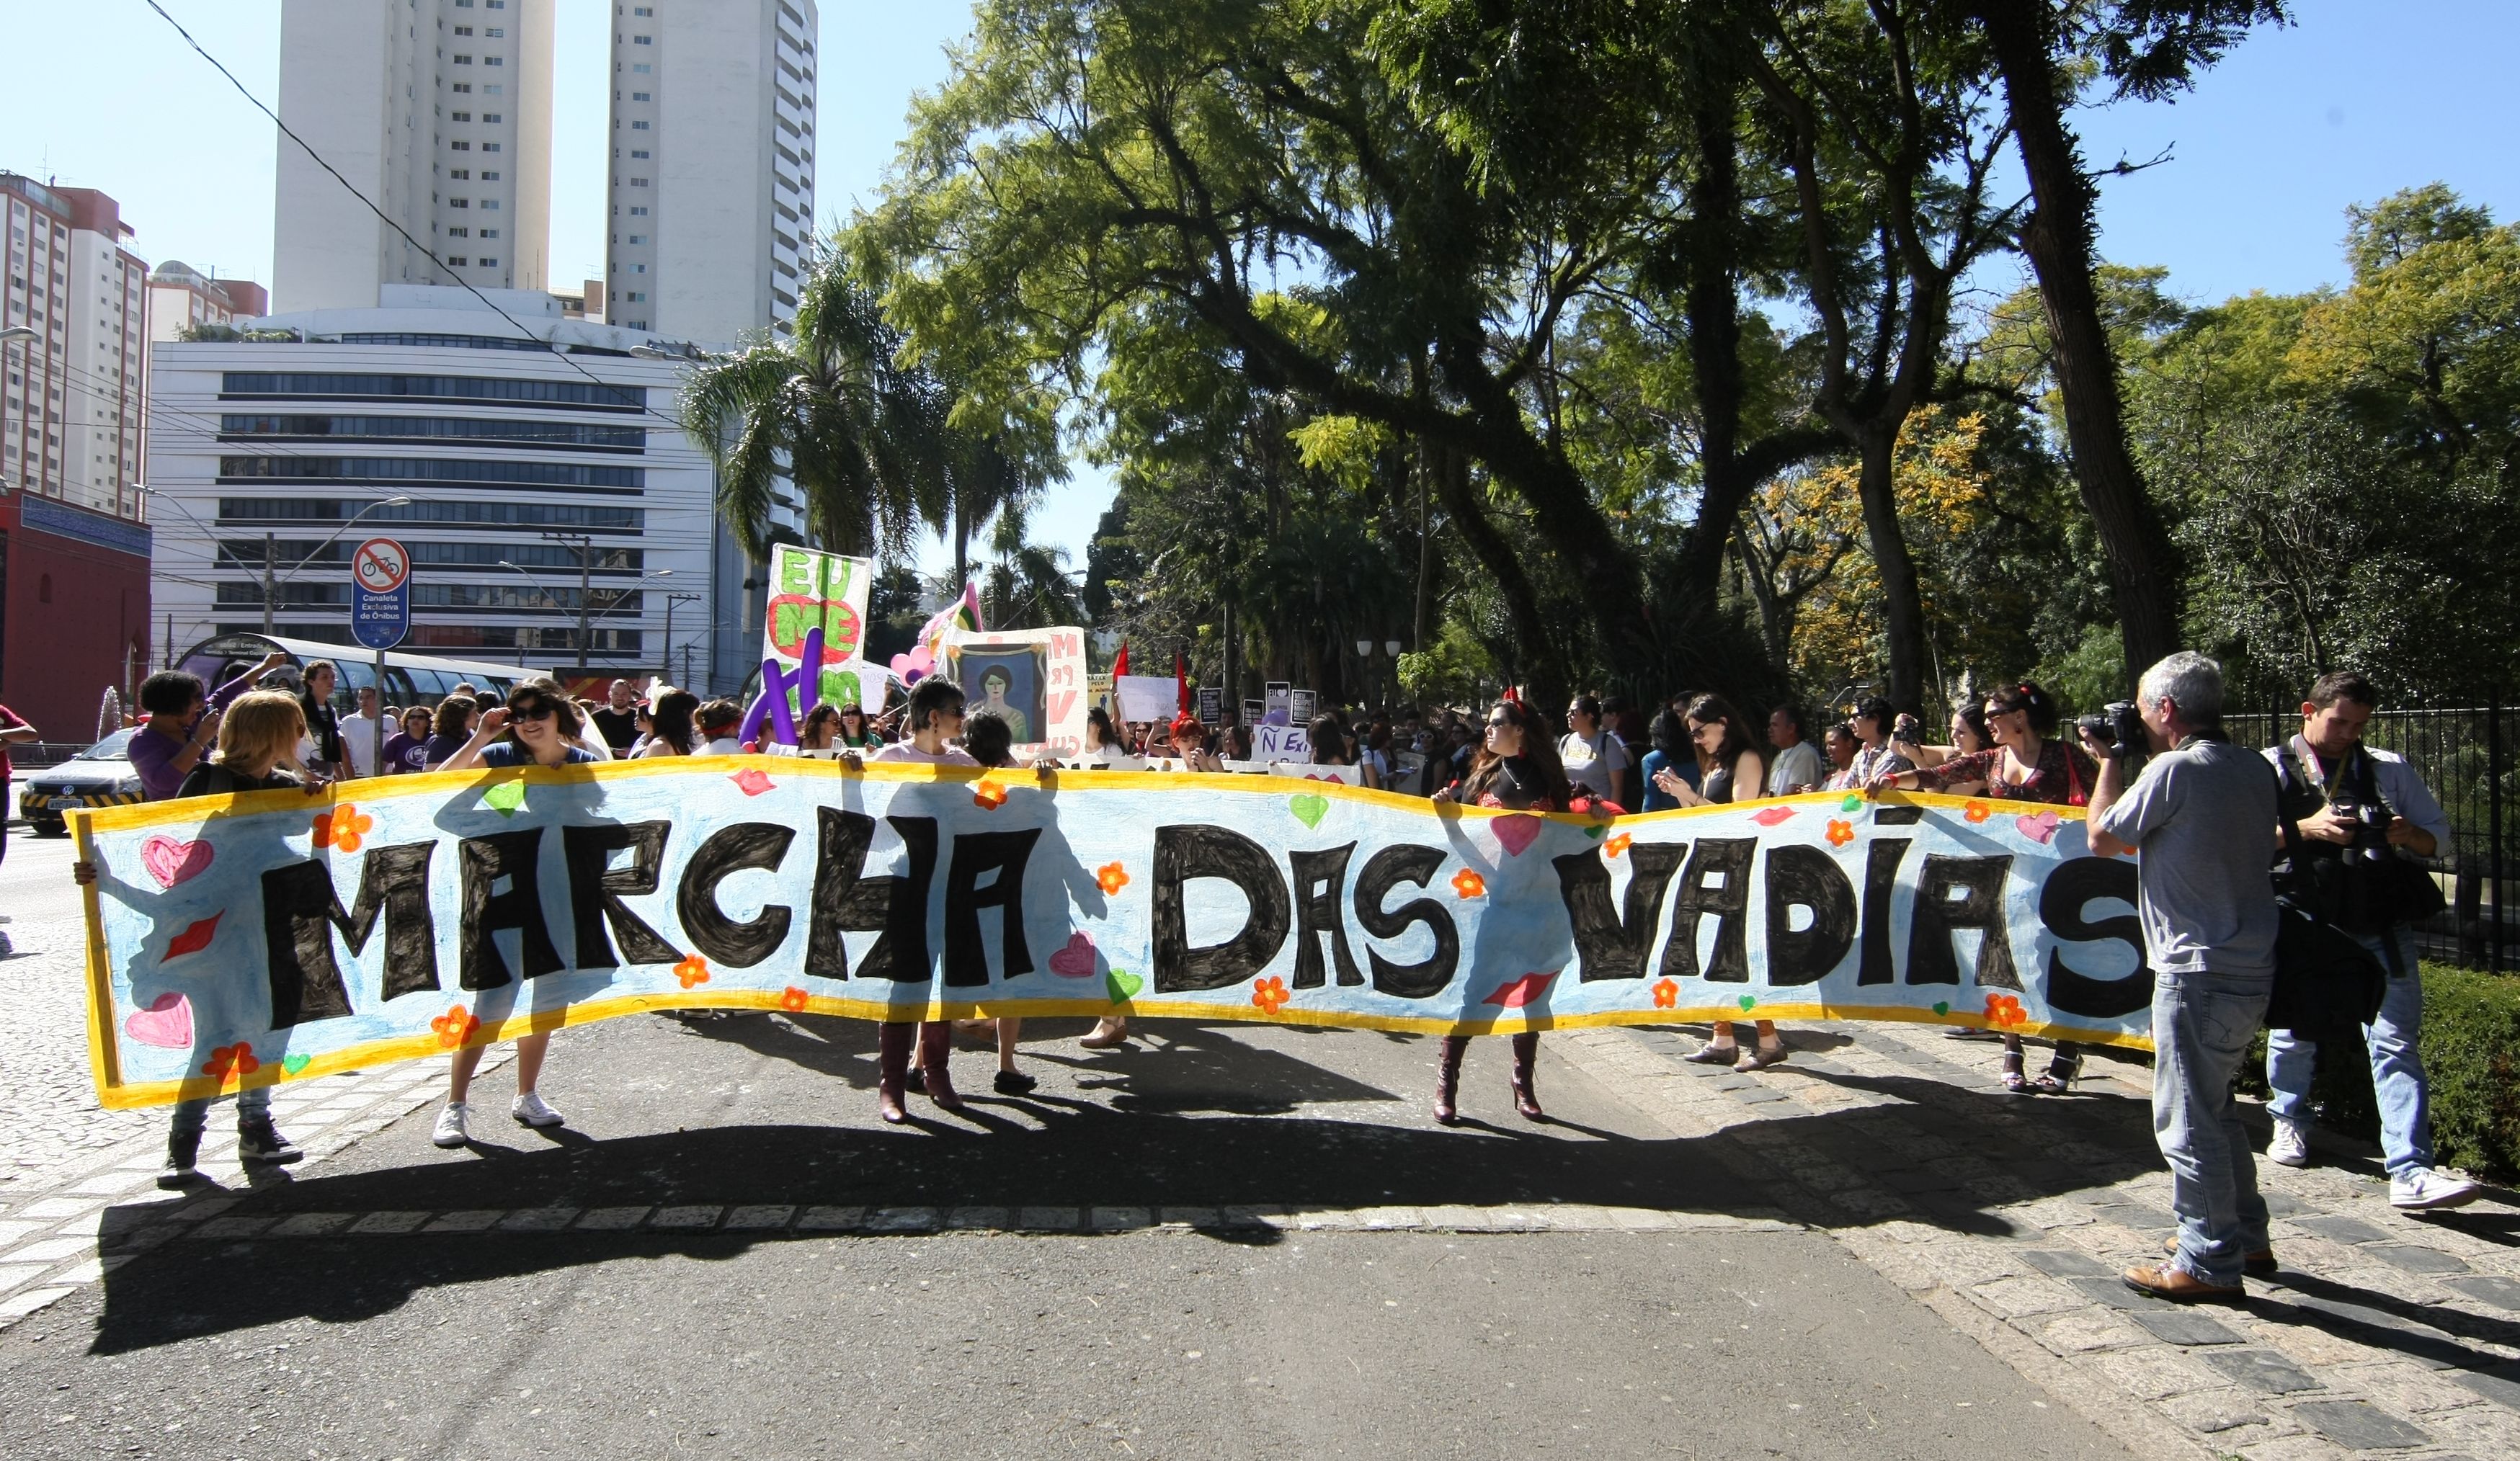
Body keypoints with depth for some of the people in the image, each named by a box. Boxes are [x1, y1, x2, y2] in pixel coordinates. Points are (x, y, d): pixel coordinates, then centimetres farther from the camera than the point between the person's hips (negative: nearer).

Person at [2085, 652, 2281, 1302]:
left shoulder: (2174, 769, -16)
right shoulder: (2254, 771, 9)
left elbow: (2102, 839, -6)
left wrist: (2111, 761, 7)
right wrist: (2126, 758, 16)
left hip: (2200, 972, -9)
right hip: (2251, 968, 9)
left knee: (2188, 1121, 0)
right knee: (2216, 1107, 23)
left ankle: (2209, 1264, 6)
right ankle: (2246, 1237, 31)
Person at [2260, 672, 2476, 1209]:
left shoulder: (2389, 770, 10)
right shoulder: (2272, 768, 2)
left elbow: (2439, 833, 14)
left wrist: (2410, 836, -8)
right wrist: (2308, 829, -20)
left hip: (2380, 929, 1)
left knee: (2397, 1044, -5)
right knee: (2293, 1034, 14)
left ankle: (2410, 1174, -8)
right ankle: (2289, 1120, 41)